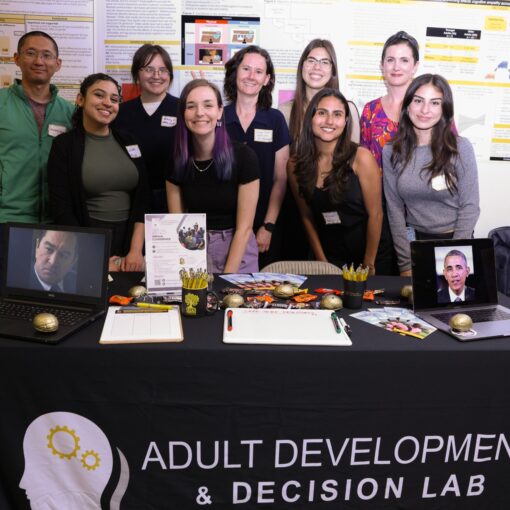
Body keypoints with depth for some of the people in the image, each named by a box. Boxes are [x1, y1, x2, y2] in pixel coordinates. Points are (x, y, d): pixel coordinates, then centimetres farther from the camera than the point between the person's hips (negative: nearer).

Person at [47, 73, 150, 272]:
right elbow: (62, 210, -7)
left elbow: (142, 199, 4)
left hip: (130, 239, 3)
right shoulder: (64, 145, -2)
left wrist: (136, 250, -8)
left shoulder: (128, 142, 7)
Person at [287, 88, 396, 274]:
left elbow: (375, 214, -13)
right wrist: (322, 262, -1)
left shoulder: (361, 157, -16)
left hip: (374, 255, -2)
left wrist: (368, 265, -10)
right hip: (329, 258, 2)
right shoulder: (295, 165, -7)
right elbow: (307, 217, 1)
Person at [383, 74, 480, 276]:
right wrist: (406, 264, -9)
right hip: (414, 242, 2)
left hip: (454, 239, -2)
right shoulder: (391, 152, -5)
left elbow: (469, 206, -9)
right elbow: (395, 209, -5)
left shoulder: (461, 148, -11)